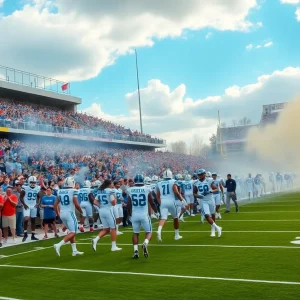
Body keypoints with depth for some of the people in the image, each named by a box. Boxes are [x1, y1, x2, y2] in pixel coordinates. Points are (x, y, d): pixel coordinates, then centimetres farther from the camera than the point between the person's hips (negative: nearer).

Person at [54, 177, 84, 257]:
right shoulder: (73, 191, -11)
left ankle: (74, 250, 19)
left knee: (71, 231, 17)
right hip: (70, 213, -7)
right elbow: (76, 204, -15)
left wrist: (58, 214, 19)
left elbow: (55, 204, 8)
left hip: (62, 214, 7)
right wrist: (81, 211, 2)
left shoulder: (60, 192, 7)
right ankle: (58, 245, -19)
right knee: (72, 233, -2)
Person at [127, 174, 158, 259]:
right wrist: (156, 211, 20)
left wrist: (130, 214, 22)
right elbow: (152, 203, 0)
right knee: (148, 232, 12)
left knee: (135, 233, 18)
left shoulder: (131, 190, -2)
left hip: (134, 215, 2)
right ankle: (145, 243, -17)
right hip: (144, 214, -2)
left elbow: (128, 205, 3)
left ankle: (135, 250, 5)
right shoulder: (147, 189, -7)